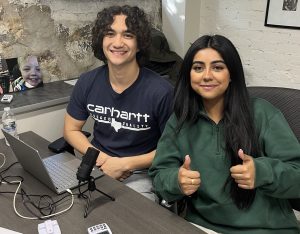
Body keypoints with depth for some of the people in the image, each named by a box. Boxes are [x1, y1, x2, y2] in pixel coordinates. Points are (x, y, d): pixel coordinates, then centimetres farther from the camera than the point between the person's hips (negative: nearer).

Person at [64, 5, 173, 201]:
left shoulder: (160, 91, -18)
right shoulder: (87, 82, -5)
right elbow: (71, 130, 7)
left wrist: (125, 164, -14)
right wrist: (102, 159, -9)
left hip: (141, 174, -3)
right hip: (97, 166, 4)